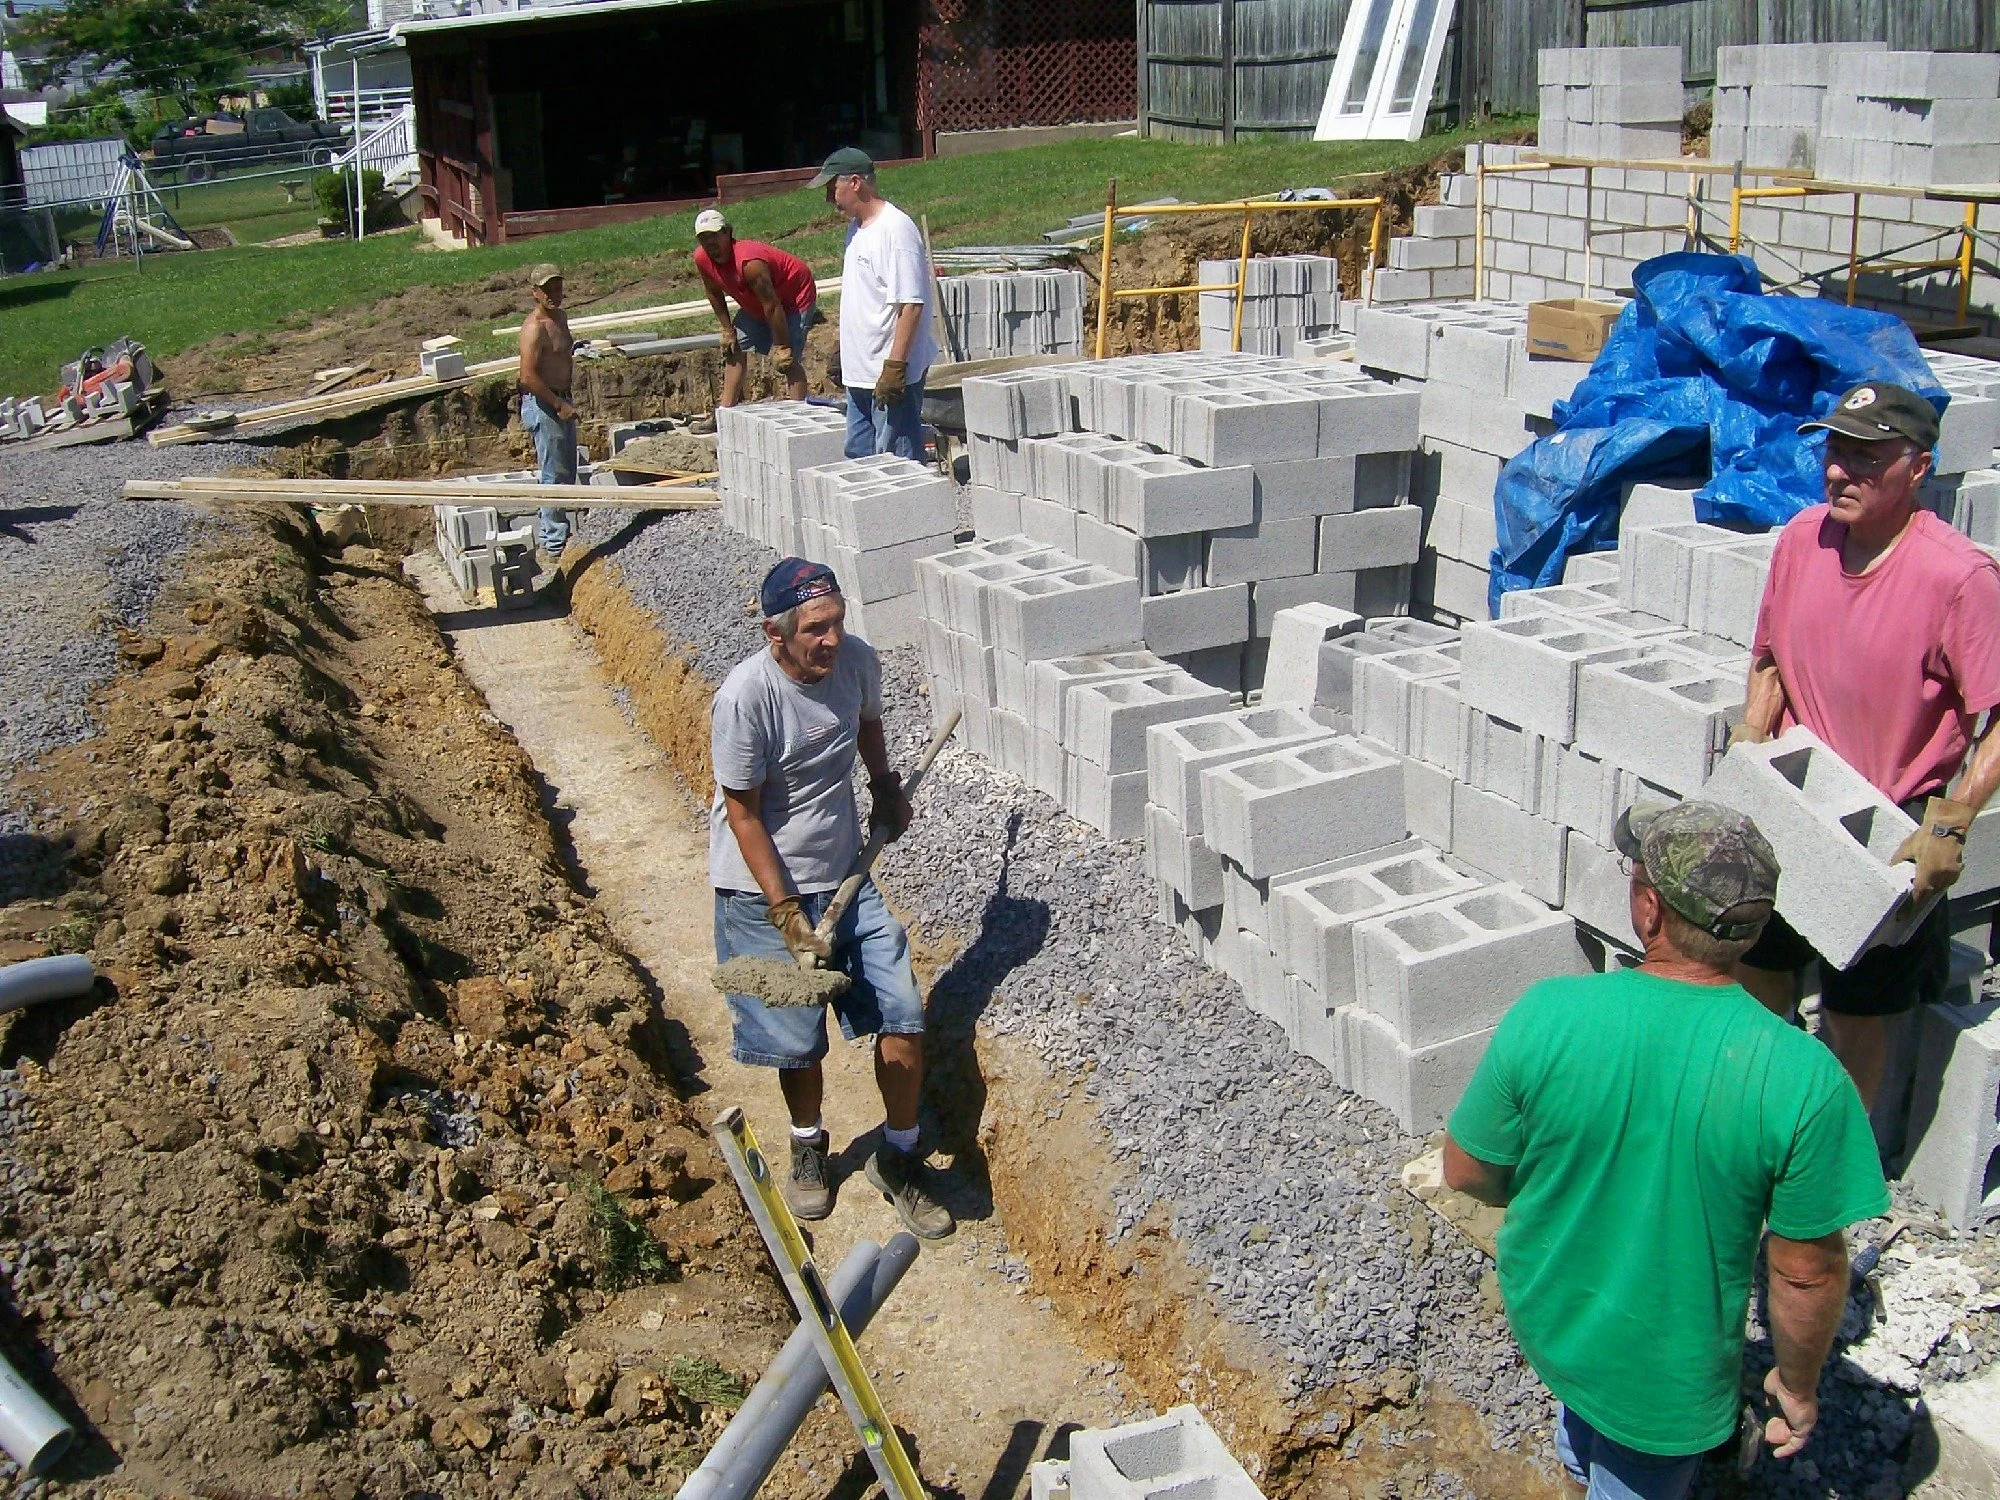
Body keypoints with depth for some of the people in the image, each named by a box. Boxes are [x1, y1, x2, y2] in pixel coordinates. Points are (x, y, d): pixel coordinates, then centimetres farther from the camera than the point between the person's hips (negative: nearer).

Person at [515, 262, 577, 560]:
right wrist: (559, 405, -22)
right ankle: (555, 542, 7)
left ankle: (548, 531, 31)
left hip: (560, 402, 10)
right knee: (555, 474, -3)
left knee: (566, 471, 18)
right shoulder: (535, 327, -21)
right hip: (543, 405, -10)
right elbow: (528, 376, -27)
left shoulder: (560, 317, 9)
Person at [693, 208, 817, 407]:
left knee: (787, 360, -18)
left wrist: (781, 347, -27)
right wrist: (727, 330, 2)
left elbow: (772, 306, -34)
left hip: (796, 296, -8)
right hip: (755, 304, 8)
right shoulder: (702, 258, -16)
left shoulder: (748, 262, -39)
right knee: (733, 348, 7)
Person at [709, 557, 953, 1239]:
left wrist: (886, 787, 27)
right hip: (765, 889, -4)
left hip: (845, 876, 5)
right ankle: (808, 1146, 37)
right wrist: (786, 914, -19)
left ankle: (899, 1158, 21)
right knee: (799, 1040, 6)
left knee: (904, 1017, 0)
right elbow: (744, 816, -18)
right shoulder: (745, 697, -24)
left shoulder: (857, 661, -9)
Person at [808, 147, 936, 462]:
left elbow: (910, 304, -22)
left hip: (892, 376, -10)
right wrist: (844, 357, 23)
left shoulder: (895, 229, -17)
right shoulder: (858, 228, 13)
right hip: (860, 372, 10)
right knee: (858, 455, 16)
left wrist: (894, 365, -25)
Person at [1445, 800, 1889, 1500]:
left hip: (1546, 1318, 2)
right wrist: (1798, 1384, 3)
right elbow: (1809, 1272, -17)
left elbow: (1467, 1171, -11)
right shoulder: (1805, 1080, -28)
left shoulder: (1545, 1014, -25)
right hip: (1665, 1379, -2)